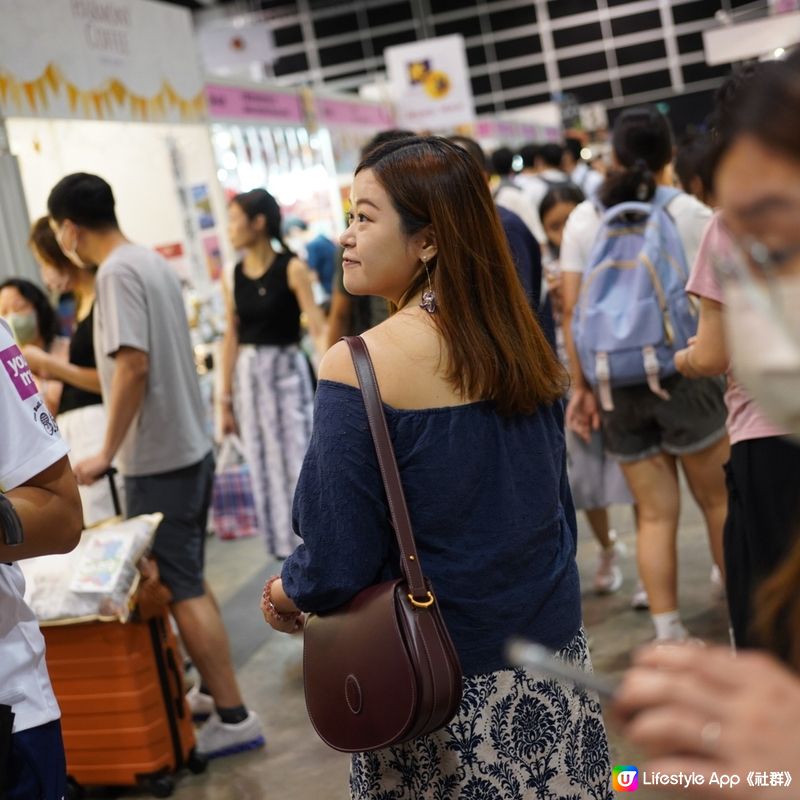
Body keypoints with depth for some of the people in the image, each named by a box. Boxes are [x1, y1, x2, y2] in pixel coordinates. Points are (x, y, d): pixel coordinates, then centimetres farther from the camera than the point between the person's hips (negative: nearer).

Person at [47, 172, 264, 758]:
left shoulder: (117, 272, -17)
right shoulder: (153, 261, 11)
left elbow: (133, 366, -25)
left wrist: (107, 454, -18)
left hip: (158, 459, -9)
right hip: (191, 446, 9)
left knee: (181, 591, -2)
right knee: (189, 582, 18)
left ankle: (234, 718, 3)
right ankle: (217, 686, 29)